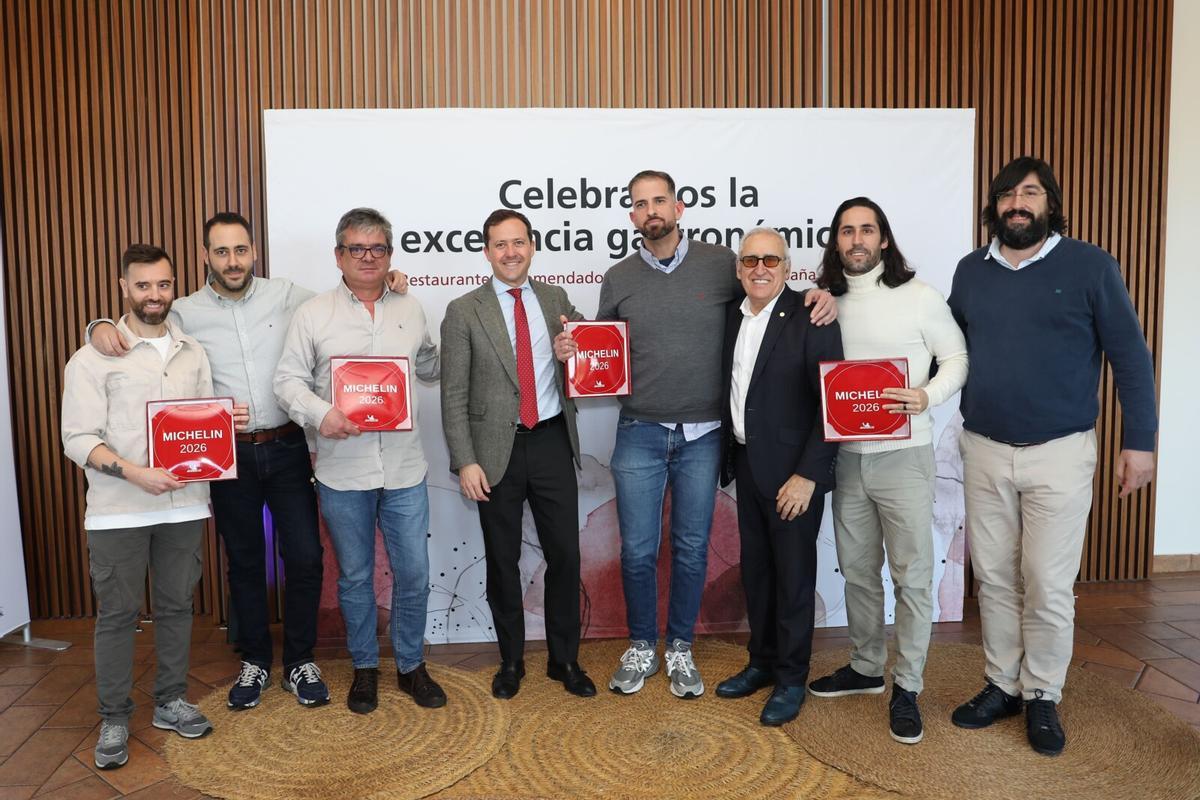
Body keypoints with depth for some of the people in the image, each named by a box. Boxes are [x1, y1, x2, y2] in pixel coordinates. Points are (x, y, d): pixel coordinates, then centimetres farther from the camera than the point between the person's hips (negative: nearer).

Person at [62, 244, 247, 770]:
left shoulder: (193, 353, 11)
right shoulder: (94, 357, -4)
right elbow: (79, 439, -9)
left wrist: (230, 424, -6)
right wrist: (135, 473, -22)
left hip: (184, 504, 4)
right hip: (118, 511, -4)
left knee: (177, 605, 13)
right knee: (117, 613, 6)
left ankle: (171, 701, 29)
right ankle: (114, 718, 21)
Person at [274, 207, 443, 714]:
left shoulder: (411, 311, 9)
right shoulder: (312, 314, 1)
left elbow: (431, 368, 20)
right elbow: (288, 379, -1)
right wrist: (320, 413, -18)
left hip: (404, 469, 2)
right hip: (342, 471, -1)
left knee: (413, 574, 7)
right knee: (355, 576, 12)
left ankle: (411, 666, 27)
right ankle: (365, 668, 30)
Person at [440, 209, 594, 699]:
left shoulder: (556, 300, 7)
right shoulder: (464, 312, -2)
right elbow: (454, 396, -4)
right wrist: (465, 462, -11)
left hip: (552, 442, 2)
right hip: (497, 450, -2)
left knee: (564, 554, 6)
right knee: (502, 561, 10)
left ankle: (564, 660, 25)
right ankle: (511, 661, 29)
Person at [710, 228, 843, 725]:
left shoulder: (810, 320, -13)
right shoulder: (731, 316, 6)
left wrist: (808, 474, -18)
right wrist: (727, 455, 5)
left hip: (792, 470, -6)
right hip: (746, 463, 6)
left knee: (793, 575, 7)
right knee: (755, 569, 17)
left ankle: (792, 679, 23)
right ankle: (762, 662, 34)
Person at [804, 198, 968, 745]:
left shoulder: (918, 296, -4)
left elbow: (958, 359, -1)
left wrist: (926, 397, -18)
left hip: (903, 456, -4)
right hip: (847, 457, 4)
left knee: (911, 575, 1)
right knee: (857, 570, 15)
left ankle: (906, 688, 15)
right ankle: (865, 668, 32)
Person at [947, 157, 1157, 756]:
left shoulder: (1089, 265, -4)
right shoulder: (971, 270, 6)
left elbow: (1130, 356, -2)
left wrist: (1139, 440, -5)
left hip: (1060, 452, -3)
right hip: (984, 449, 3)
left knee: (1048, 584, 2)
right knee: (994, 578, 10)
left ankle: (1042, 696, 20)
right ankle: (1002, 685, 26)